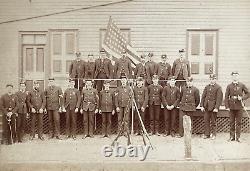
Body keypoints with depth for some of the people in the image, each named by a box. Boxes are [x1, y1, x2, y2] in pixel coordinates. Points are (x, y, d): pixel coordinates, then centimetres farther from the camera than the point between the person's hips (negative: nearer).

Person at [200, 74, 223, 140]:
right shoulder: (207, 87, 12)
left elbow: (219, 98, -10)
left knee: (213, 121, 4)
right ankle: (207, 134, 14)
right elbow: (203, 97, 11)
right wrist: (202, 106, 4)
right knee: (206, 120, 5)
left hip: (213, 107, -4)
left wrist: (216, 108, -16)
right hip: (206, 107, 4)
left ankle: (213, 134, 15)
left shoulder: (218, 88, -4)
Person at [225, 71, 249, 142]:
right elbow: (226, 97, 2)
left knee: (238, 122, 4)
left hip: (239, 106, 0)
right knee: (232, 122, 5)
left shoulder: (242, 85, 4)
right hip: (231, 107, 0)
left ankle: (238, 137, 11)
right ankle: (232, 136, 13)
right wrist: (227, 106, -5)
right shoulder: (229, 86, 4)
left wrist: (242, 98, -11)